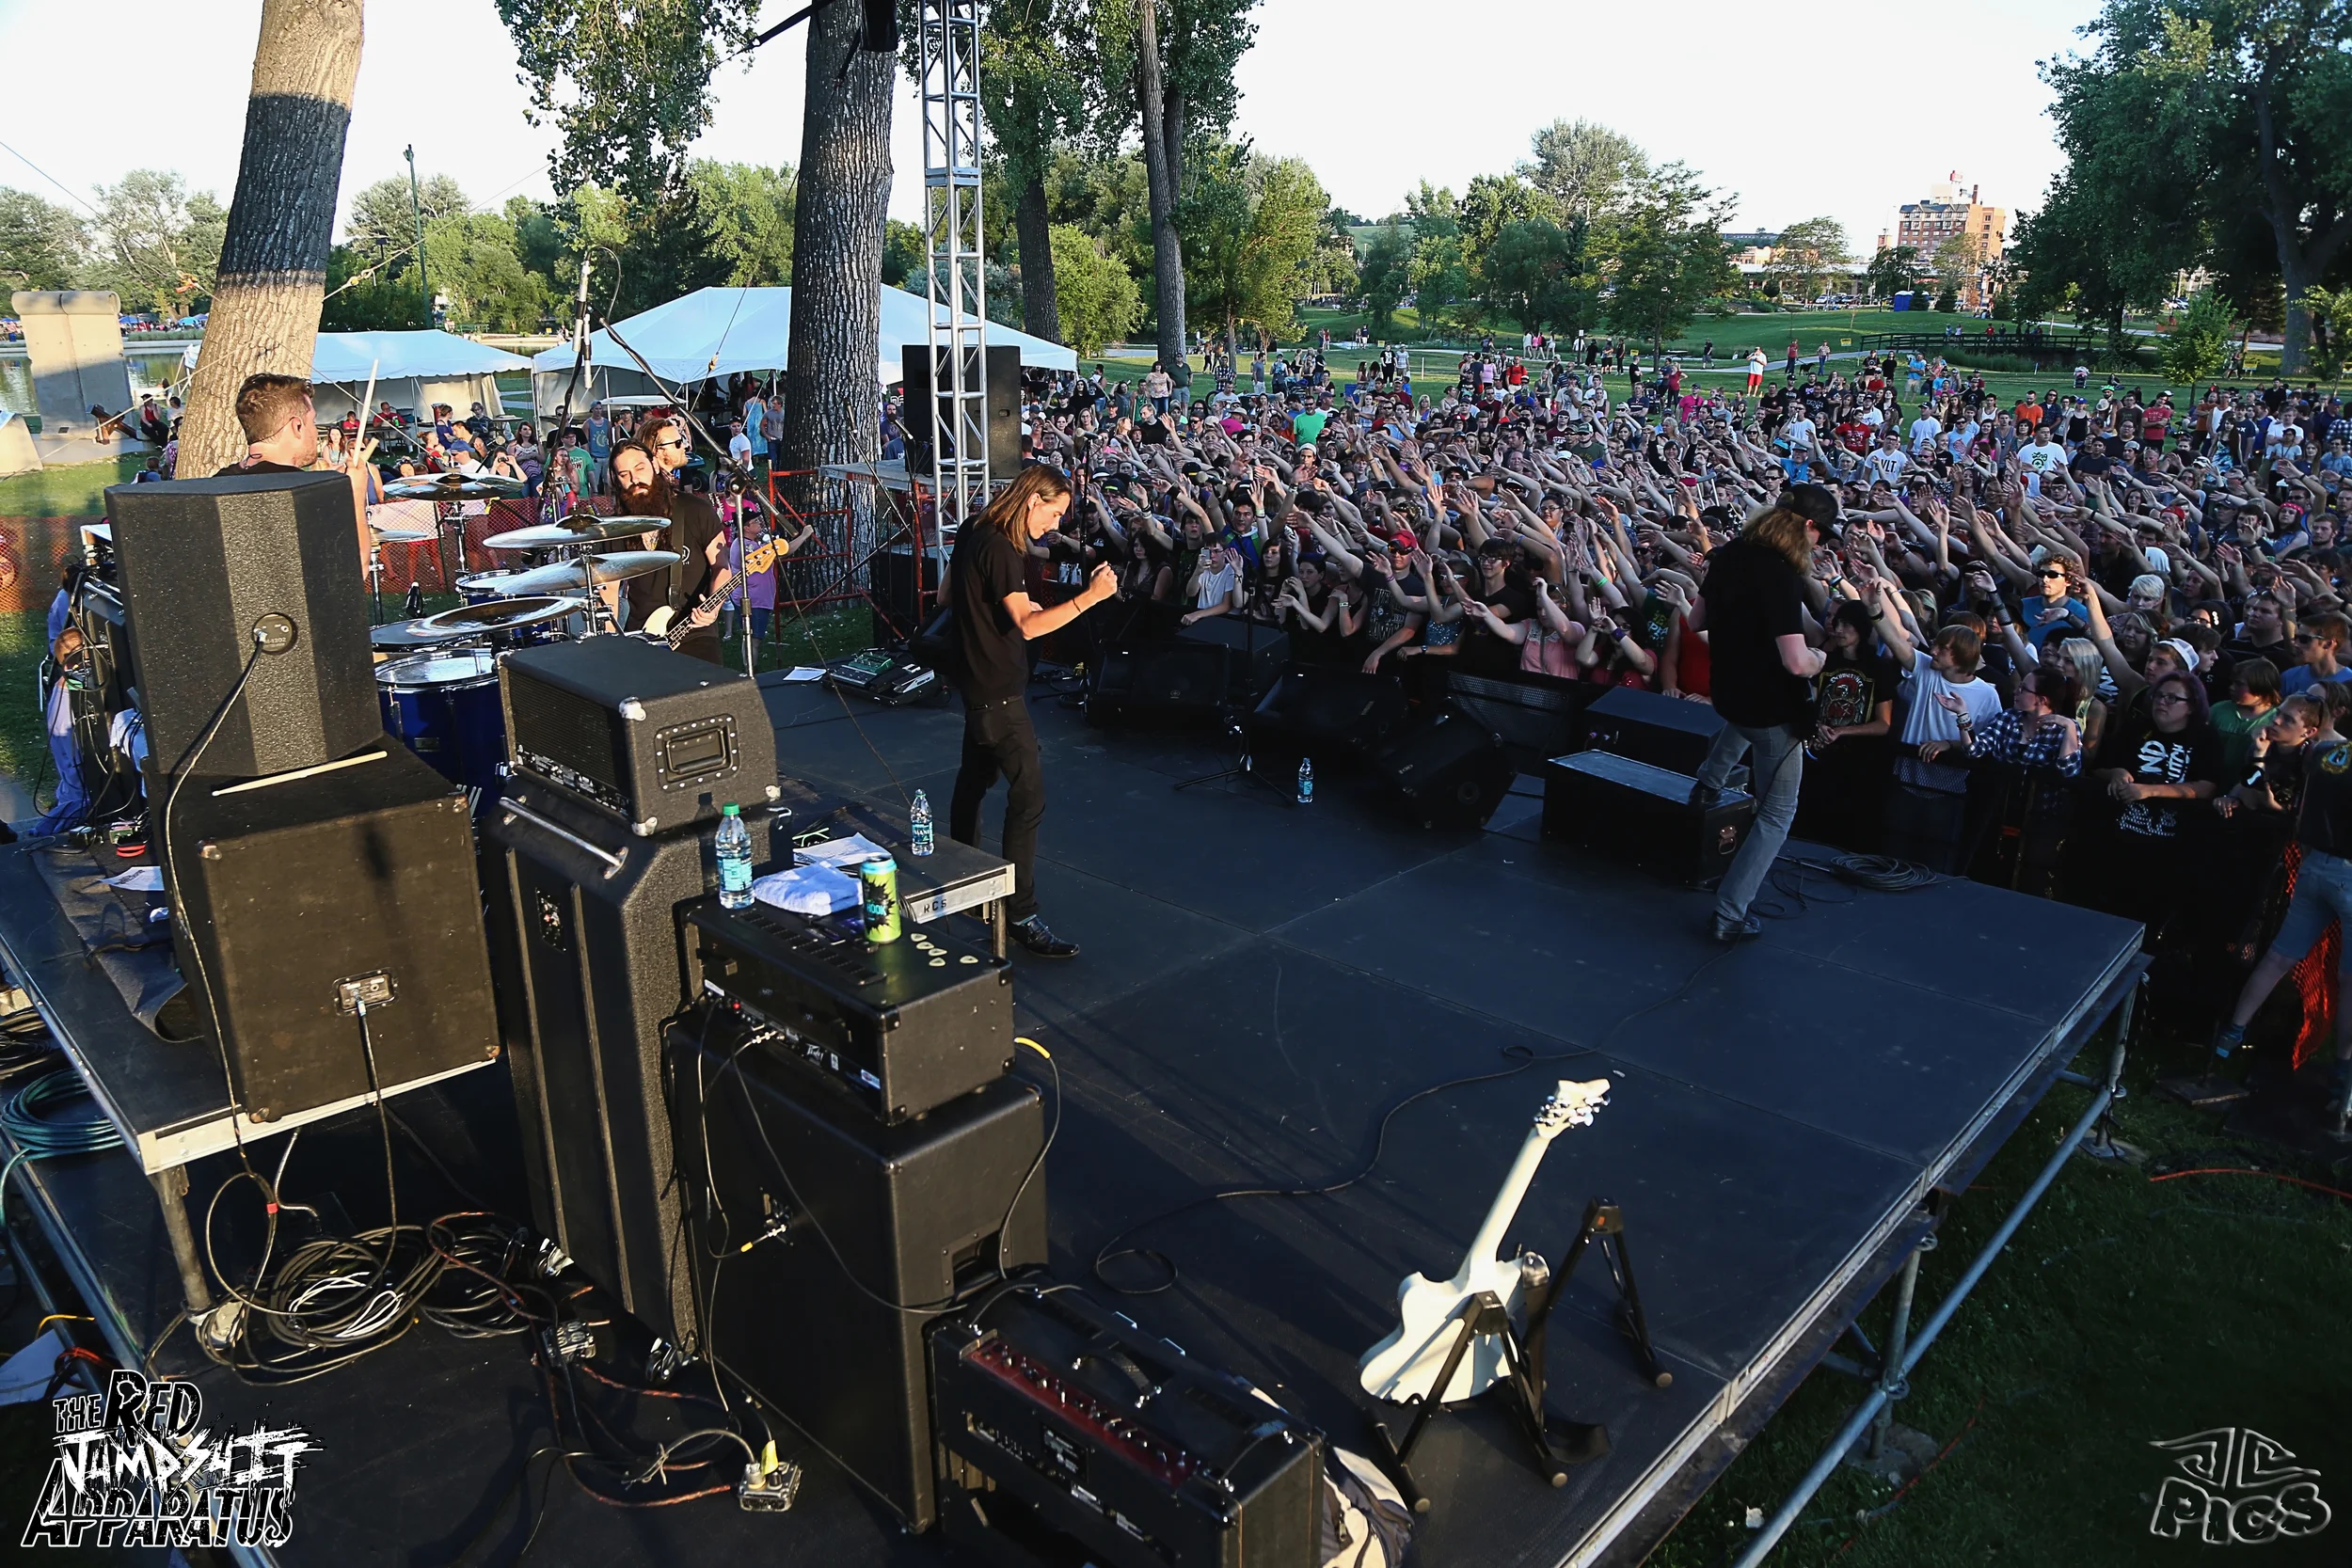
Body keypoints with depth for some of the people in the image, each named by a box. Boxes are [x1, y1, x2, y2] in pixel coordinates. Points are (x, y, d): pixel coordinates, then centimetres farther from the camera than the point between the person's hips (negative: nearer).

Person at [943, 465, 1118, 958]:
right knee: (1028, 793, -12)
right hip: (997, 690, -11)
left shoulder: (973, 534, 9)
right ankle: (1020, 914, -10)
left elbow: (948, 595, 22)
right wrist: (1090, 595, -35)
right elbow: (1029, 625, -30)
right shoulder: (1000, 549, -21)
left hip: (976, 680, 11)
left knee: (975, 777, 23)